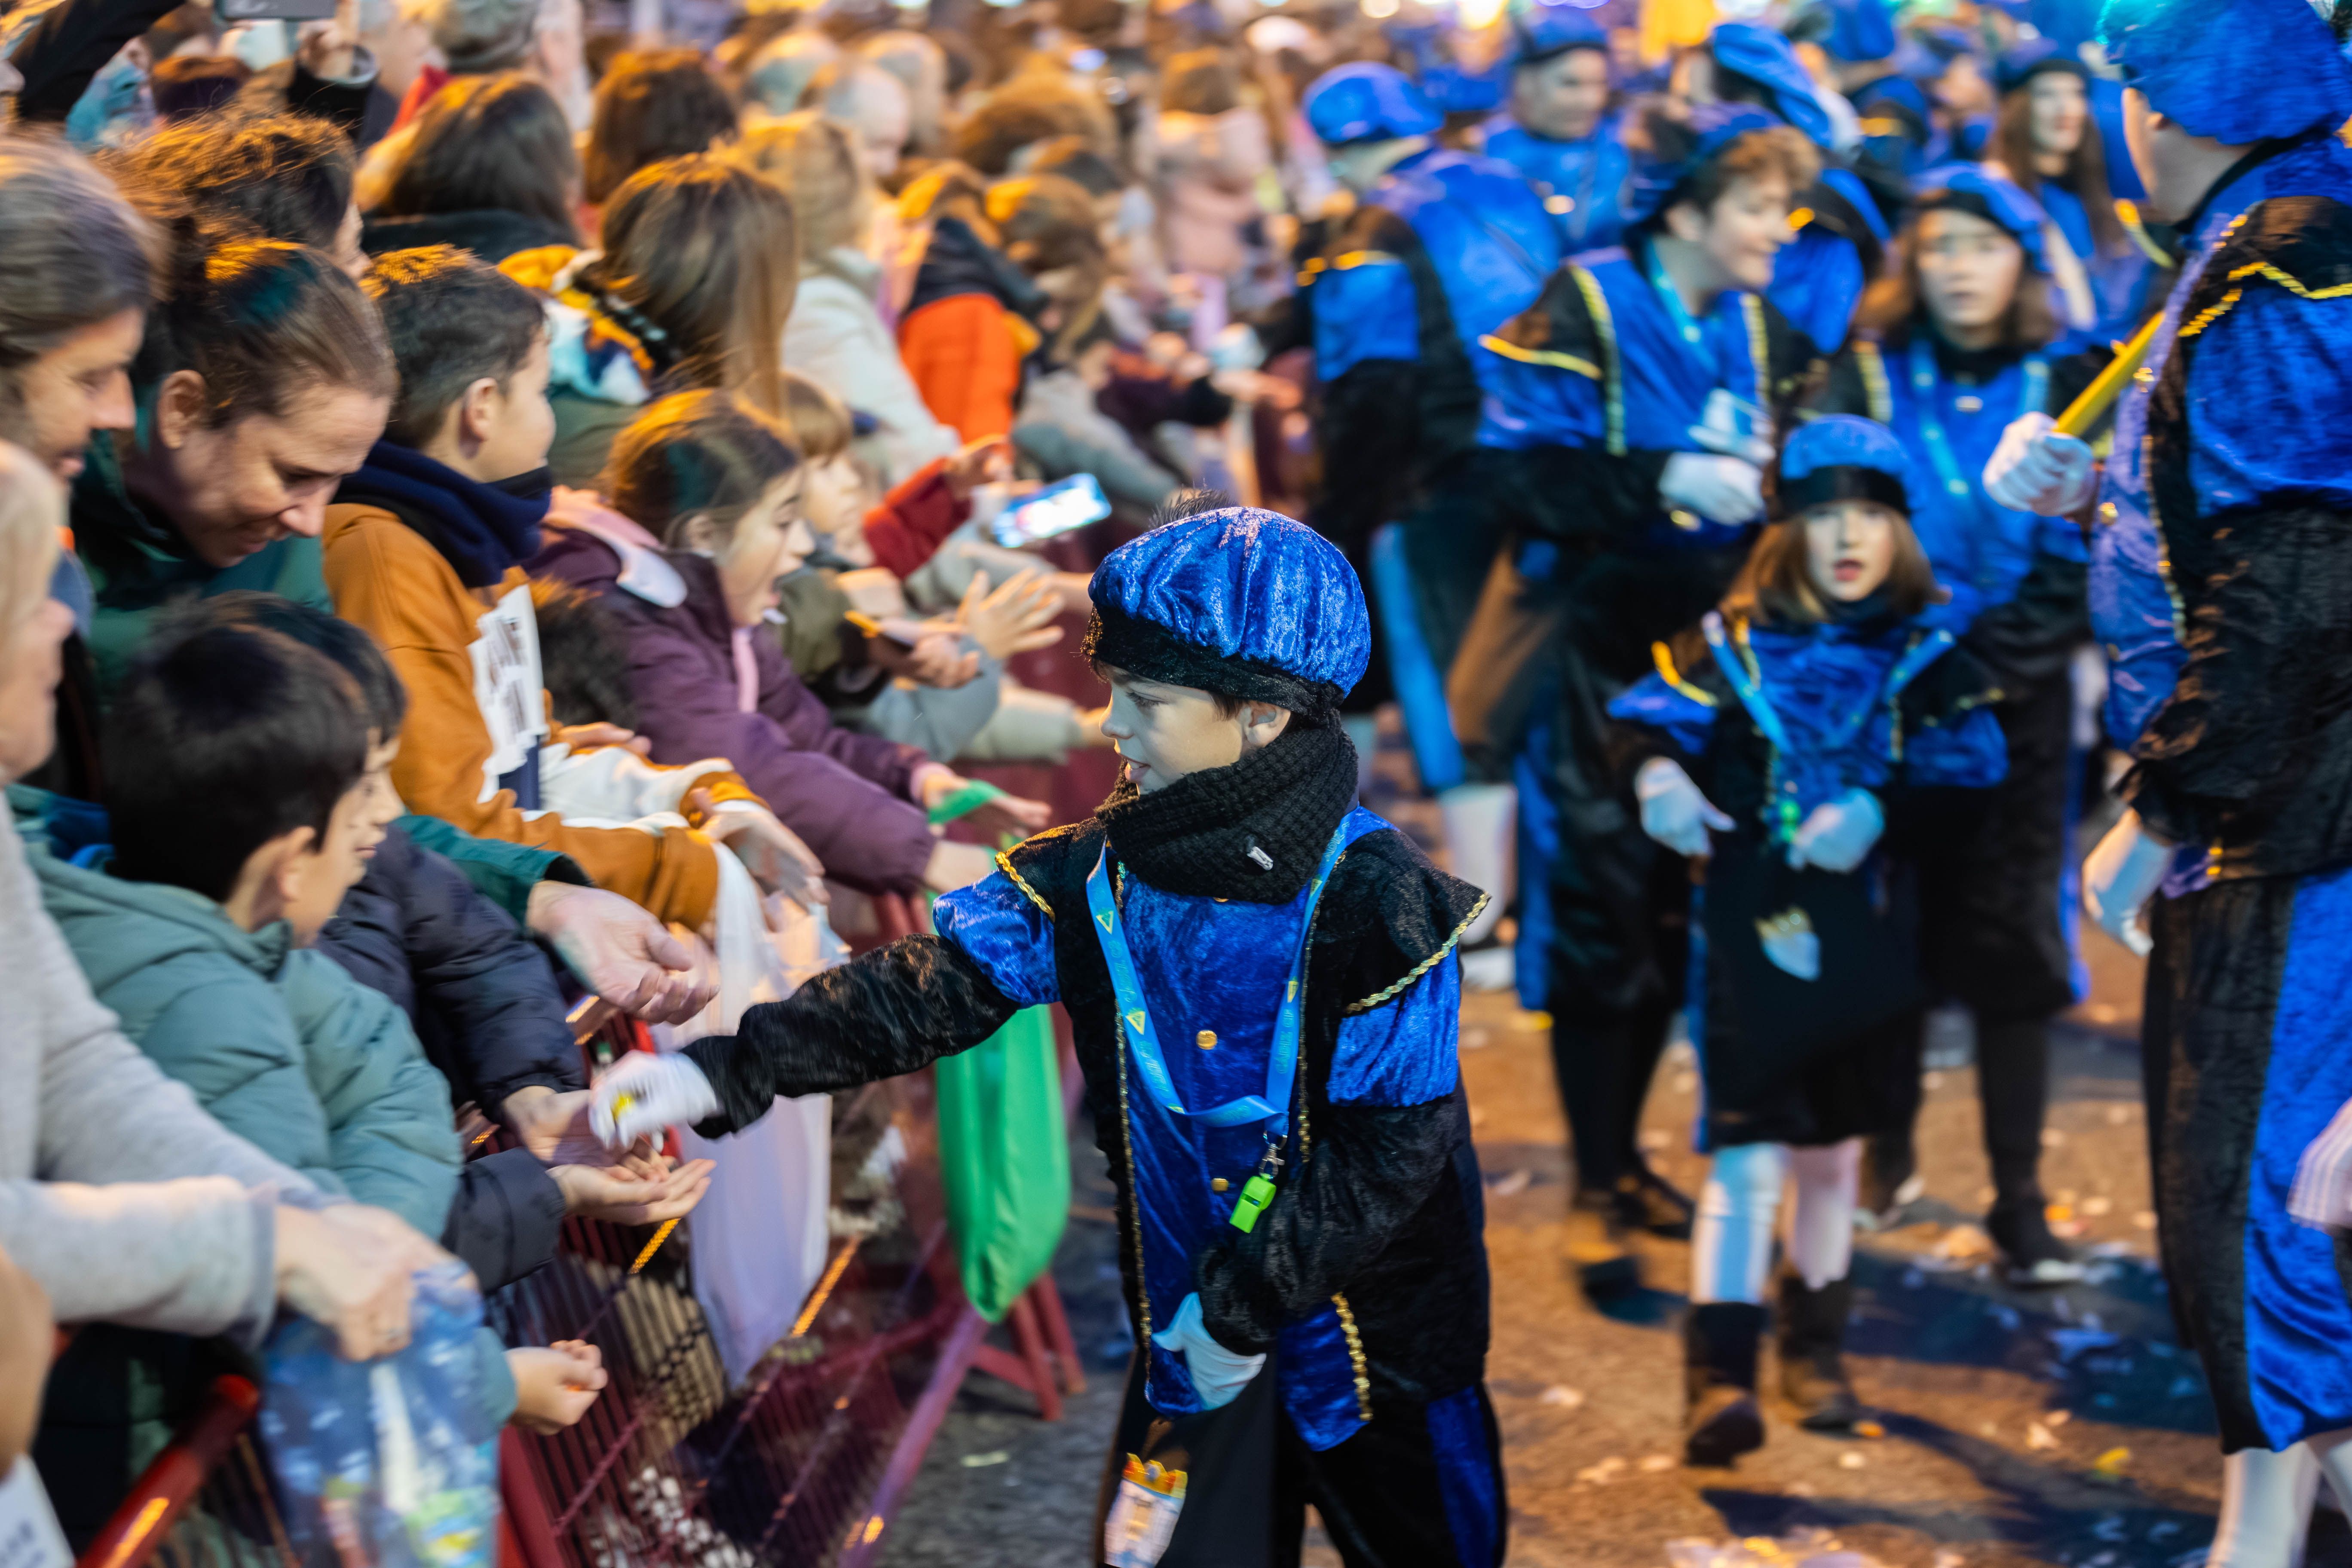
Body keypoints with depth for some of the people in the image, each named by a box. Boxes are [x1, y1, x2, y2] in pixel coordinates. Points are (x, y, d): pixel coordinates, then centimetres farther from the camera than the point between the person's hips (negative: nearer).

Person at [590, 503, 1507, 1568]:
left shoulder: (1376, 901, -20)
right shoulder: (1094, 875, -5)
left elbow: (1392, 1152, -19)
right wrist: (723, 1072, -25)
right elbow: (933, 987, -13)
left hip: (1381, 1348, -4)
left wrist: (1244, 1303, -18)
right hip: (1191, 1333, 4)